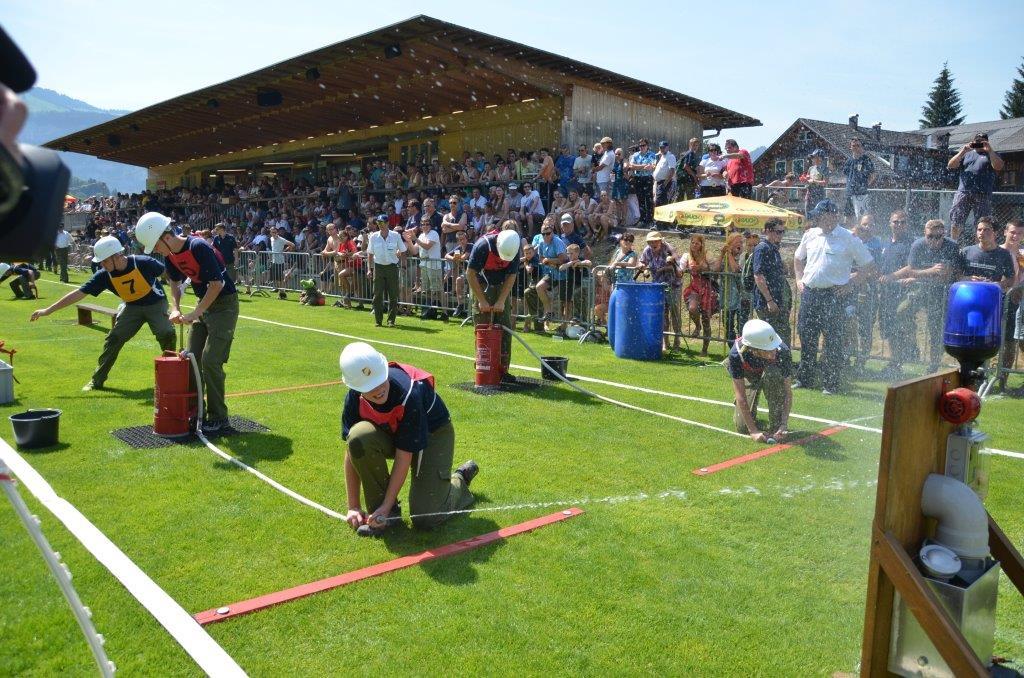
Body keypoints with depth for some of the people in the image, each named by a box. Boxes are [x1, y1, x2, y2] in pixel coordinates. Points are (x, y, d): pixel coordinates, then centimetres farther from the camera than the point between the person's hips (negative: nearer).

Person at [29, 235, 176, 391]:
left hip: (156, 303, -4)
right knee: (113, 339, -4)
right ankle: (97, 381, 10)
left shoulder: (143, 263, -27)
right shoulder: (104, 275, -16)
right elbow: (78, 293, -12)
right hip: (132, 307, 4)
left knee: (166, 334, -24)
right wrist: (48, 310, -13)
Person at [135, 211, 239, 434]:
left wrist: (195, 314, -21)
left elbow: (217, 284, -24)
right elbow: (175, 282, 16)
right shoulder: (170, 255, 0)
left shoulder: (198, 247, -25)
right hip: (203, 303, 9)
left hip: (224, 304, -9)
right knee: (192, 358, 9)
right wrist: (175, 309, 0)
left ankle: (219, 417, -2)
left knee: (210, 360, -14)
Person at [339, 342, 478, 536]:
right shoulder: (354, 398, -22)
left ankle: (459, 480, 18)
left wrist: (387, 505, -27)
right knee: (358, 437, -32)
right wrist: (353, 507, -14)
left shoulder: (409, 394, -36)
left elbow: (404, 457, -29)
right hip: (390, 433, 4)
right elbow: (352, 451, -15)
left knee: (425, 519, -15)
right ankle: (379, 510, -11)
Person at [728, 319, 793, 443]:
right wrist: (753, 431, -37)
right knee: (742, 427, -11)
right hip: (749, 377, 0)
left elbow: (788, 392, -30)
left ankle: (776, 426, -22)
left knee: (772, 372, -38)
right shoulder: (736, 354, -38)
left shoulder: (783, 352, -37)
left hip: (773, 376, 0)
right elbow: (740, 395, -34)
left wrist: (784, 425, -40)